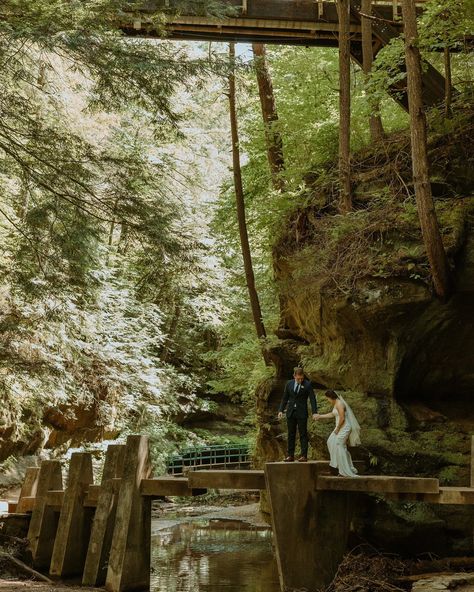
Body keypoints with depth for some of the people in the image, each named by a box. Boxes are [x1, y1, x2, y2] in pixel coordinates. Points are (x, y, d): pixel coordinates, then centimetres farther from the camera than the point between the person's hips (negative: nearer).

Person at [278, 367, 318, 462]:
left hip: (302, 413, -4)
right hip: (290, 412, 4)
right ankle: (290, 455, 10)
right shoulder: (289, 384, 5)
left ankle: (304, 456, 1)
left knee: (303, 434, -1)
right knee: (291, 434, 6)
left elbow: (312, 399, -8)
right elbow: (285, 398, 11)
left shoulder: (307, 385, -6)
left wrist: (314, 412, -17)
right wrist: (281, 410, 3)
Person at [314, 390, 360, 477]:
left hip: (344, 428, -10)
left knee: (339, 446, -8)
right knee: (331, 442, 12)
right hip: (340, 427, 10)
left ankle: (346, 471, -3)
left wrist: (337, 429, -14)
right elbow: (332, 414, 27)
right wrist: (320, 416, 29)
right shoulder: (335, 404, 13)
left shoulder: (339, 404, -19)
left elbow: (342, 418, -23)